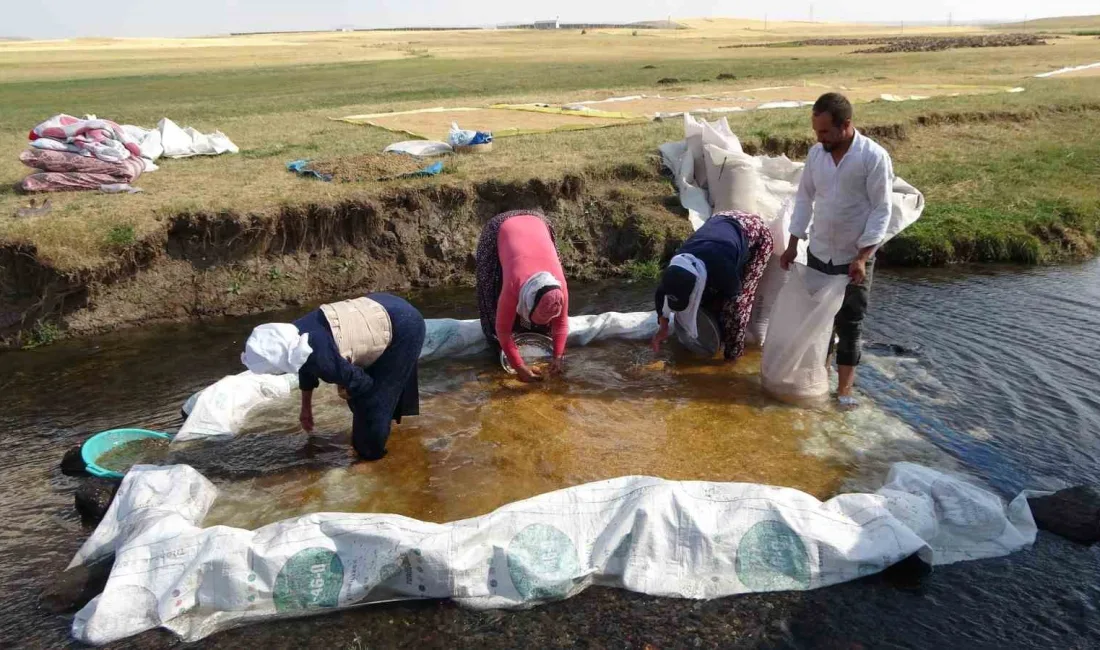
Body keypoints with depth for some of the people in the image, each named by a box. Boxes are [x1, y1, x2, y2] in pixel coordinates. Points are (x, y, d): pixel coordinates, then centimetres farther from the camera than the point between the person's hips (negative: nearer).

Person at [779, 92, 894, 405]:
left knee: (849, 322, 6)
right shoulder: (816, 153, -1)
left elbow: (881, 210, -14)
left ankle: (845, 385, 18)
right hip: (818, 252, 4)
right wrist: (793, 244, 4)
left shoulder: (874, 157, -16)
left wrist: (862, 256, -20)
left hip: (854, 257, -4)